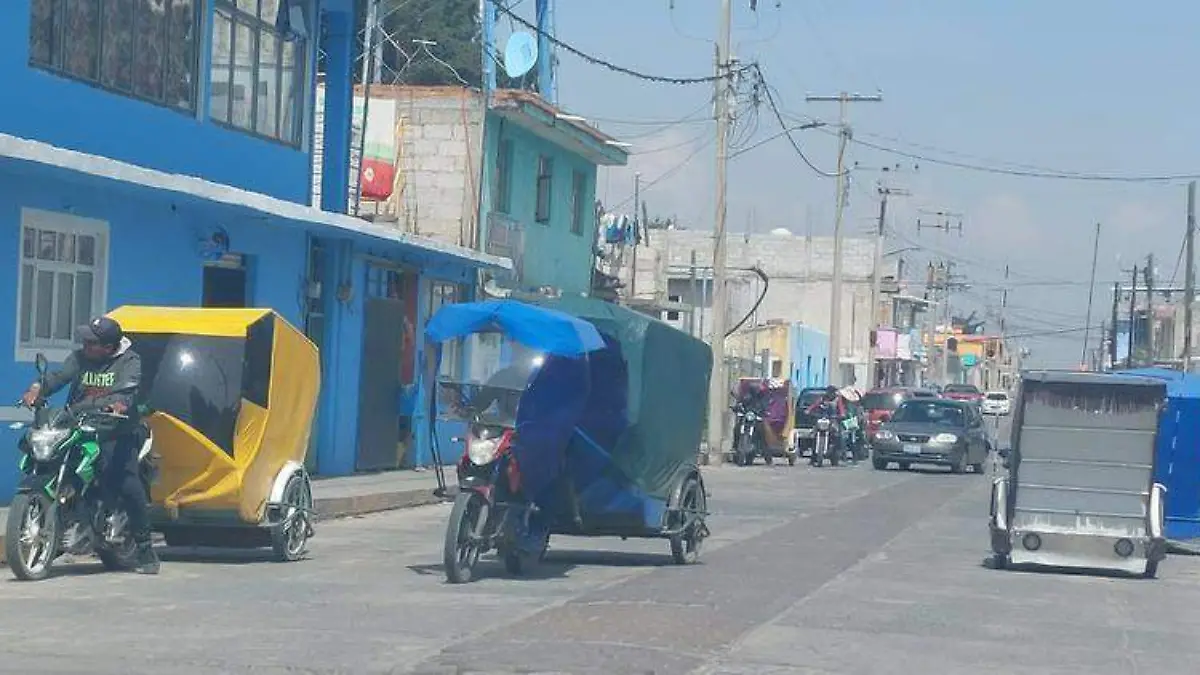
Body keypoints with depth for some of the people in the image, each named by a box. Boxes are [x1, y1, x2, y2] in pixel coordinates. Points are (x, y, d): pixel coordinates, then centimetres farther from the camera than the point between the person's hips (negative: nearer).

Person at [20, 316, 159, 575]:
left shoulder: (129, 361, 0)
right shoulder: (79, 357, 11)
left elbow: (127, 388, -18)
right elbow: (59, 376, -4)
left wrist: (120, 403, -40)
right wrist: (38, 387, -25)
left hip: (116, 433, -5)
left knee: (128, 483, -19)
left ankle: (145, 549, -10)